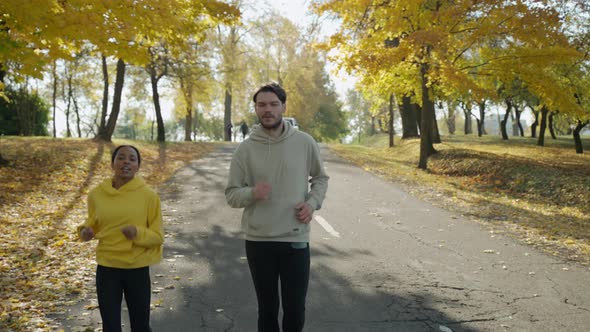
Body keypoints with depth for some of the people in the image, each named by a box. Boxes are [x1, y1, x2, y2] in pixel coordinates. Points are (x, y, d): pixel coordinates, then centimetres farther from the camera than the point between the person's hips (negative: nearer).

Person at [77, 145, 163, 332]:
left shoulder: (149, 196, -10)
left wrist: (138, 233, -25)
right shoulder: (97, 194, -3)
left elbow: (158, 236, -6)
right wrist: (86, 231, -8)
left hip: (138, 270, -1)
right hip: (107, 268, 1)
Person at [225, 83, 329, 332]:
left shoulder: (304, 142, -1)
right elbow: (231, 194, 0)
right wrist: (252, 193, -21)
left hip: (296, 239, 0)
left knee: (295, 310, 7)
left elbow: (320, 178, 13)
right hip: (258, 241, 0)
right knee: (267, 309, 14)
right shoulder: (245, 149, -2)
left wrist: (313, 202, -6)